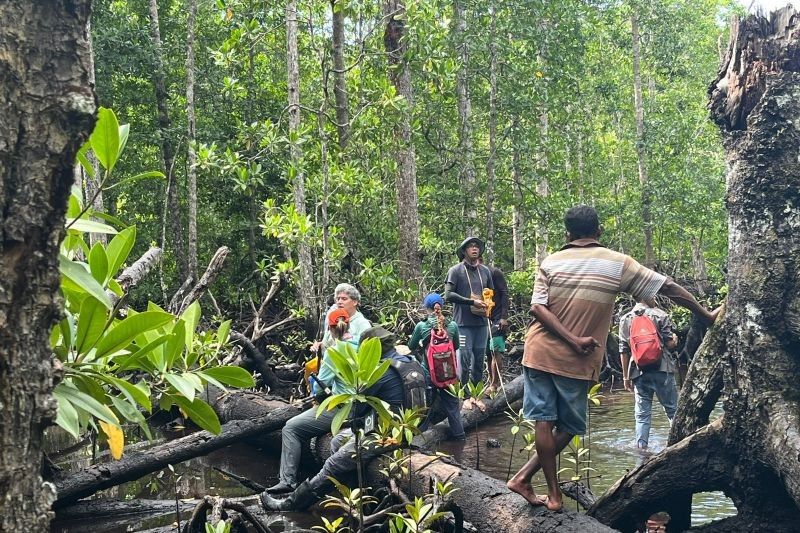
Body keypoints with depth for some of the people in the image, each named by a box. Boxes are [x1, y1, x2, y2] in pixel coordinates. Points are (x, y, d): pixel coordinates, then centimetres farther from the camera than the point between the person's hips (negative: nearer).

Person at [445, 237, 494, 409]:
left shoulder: (485, 271, 12)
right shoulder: (456, 270, -4)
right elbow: (448, 295, -11)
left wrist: (487, 306, 0)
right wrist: (472, 302, -16)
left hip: (481, 323, 5)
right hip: (463, 323, -5)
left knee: (479, 361, 9)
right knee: (465, 361, -4)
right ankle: (465, 397, 5)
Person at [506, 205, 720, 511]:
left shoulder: (551, 262, 2)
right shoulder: (618, 263, -2)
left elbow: (538, 308, -9)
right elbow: (668, 287, 1)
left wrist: (573, 340, -12)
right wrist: (706, 316, 10)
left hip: (540, 354, 2)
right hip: (576, 362, -2)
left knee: (544, 421, 6)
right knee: (569, 426, 12)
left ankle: (554, 494, 7)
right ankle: (524, 477, 8)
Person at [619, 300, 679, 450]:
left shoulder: (625, 319, 6)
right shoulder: (660, 315, -2)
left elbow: (623, 351, 5)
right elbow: (670, 343, -5)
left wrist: (626, 376, 9)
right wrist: (675, 339, 19)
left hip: (638, 373, 3)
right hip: (661, 370, -2)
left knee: (642, 414, 6)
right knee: (673, 409, 7)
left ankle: (641, 447, 2)